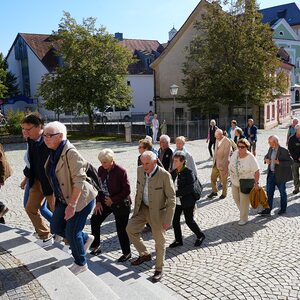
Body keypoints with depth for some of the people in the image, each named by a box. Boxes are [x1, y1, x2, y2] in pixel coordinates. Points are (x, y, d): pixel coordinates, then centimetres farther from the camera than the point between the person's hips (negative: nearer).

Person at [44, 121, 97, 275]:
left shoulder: (70, 153, -23)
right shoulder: (54, 153, 3)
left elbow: (79, 181, -26)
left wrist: (72, 205, -26)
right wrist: (56, 196, 18)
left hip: (80, 199, -9)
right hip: (64, 199, 9)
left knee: (72, 233, 0)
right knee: (56, 228, 10)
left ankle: (81, 264, 24)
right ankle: (86, 239, 32)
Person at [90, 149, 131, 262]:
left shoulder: (120, 171, -21)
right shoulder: (101, 169, -3)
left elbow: (127, 190, -17)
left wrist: (113, 200, -16)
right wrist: (98, 202, 0)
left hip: (120, 204, -7)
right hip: (106, 202, 7)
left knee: (121, 229, -1)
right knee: (94, 220, 7)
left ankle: (127, 253, 20)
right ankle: (96, 246, 25)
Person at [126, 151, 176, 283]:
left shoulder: (164, 175, -24)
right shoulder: (140, 170, -6)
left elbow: (172, 199, -19)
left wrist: (168, 220, -19)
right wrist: (136, 208, 11)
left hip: (157, 211, -6)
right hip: (143, 208, 6)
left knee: (159, 241, 6)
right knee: (130, 229, 7)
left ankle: (159, 270, 25)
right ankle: (144, 254, 27)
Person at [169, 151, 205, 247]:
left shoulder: (189, 172, -16)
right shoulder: (173, 173, 3)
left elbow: (189, 188, -23)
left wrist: (177, 193, -26)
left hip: (187, 202, -6)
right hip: (176, 202, 6)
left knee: (189, 221, 6)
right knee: (175, 220, 9)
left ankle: (200, 236, 30)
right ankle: (178, 240, 26)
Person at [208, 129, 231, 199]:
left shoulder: (227, 142, -16)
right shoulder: (217, 140, 5)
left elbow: (226, 155, -17)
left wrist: (224, 166, -17)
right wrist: (214, 161, 12)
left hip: (222, 164, -7)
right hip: (216, 163, 7)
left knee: (223, 180, 8)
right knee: (212, 178, 11)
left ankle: (224, 194, 26)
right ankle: (214, 192, 29)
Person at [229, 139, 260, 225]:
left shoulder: (251, 158, -24)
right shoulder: (235, 153, -7)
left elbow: (256, 171, -23)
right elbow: (230, 162, 11)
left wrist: (256, 183, -27)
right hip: (235, 182, 7)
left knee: (244, 201, 1)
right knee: (236, 198, 19)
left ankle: (244, 219, 17)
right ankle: (243, 212, 42)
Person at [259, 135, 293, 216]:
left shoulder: (284, 151, -18)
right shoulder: (271, 149, 3)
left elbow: (290, 162, -18)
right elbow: (267, 156, 20)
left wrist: (279, 162, -27)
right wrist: (266, 159, -3)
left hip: (280, 175, -6)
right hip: (271, 174, 6)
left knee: (282, 193, 13)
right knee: (269, 192, 6)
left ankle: (283, 209, 30)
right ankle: (267, 210, 12)